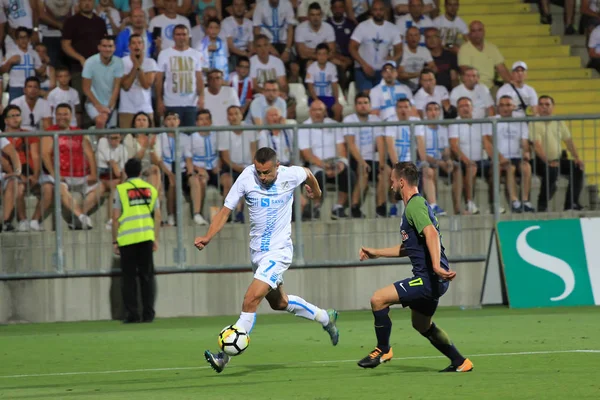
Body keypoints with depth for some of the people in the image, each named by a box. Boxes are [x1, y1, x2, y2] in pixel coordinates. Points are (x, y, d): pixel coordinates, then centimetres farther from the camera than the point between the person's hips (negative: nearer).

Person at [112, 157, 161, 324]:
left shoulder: (121, 190, -1)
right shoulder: (150, 189, 9)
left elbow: (116, 217, -4)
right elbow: (157, 216, 8)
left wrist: (115, 241, 2)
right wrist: (155, 238, 13)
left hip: (127, 239, -3)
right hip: (146, 237, 3)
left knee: (129, 277, 4)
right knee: (147, 276, 8)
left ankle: (132, 314, 0)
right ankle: (148, 313, 5)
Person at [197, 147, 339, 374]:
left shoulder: (290, 175, -14)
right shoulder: (246, 178, -10)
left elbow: (308, 174, 12)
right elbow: (226, 211, -7)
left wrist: (316, 191, 32)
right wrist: (207, 237, -21)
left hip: (279, 250, -5)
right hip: (257, 251, 5)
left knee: (251, 299, -19)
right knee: (278, 302, 21)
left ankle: (226, 354, -15)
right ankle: (325, 318, 44)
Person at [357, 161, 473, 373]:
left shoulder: (415, 206, -12)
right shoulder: (416, 204, 21)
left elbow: (431, 233, -30)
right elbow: (407, 248, 31)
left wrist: (436, 265, -42)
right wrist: (376, 253, 34)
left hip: (428, 277, -11)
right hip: (430, 278, 11)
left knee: (378, 299, -15)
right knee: (421, 324, 25)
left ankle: (383, 350, -2)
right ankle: (460, 362, 31)